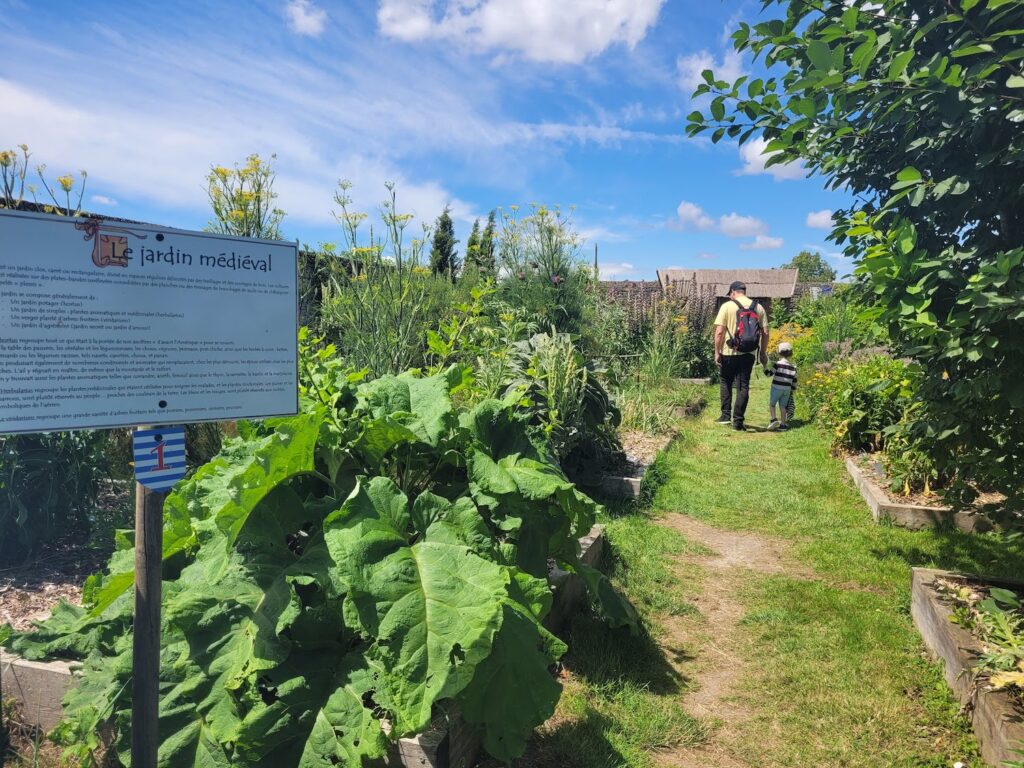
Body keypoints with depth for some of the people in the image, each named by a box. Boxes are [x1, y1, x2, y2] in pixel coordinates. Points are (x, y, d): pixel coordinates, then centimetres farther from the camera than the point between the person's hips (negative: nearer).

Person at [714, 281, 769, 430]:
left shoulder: (727, 306, -6)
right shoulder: (758, 308, 4)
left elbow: (719, 331, -11)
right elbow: (765, 332, 3)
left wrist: (717, 352, -4)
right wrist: (763, 352, 13)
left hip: (729, 352, -2)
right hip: (749, 353, 2)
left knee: (726, 383, 17)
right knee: (743, 386, 6)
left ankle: (726, 415, 16)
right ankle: (738, 420, 4)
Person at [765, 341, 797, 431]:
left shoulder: (778, 364, -10)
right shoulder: (793, 366, 6)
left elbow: (769, 373, -10)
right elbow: (794, 380, 10)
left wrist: (765, 368, 8)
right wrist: (793, 390, 20)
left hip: (777, 387, -4)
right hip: (787, 389, 4)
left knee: (771, 404, 6)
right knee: (783, 406, 10)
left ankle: (773, 419, -14)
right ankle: (783, 425, 9)